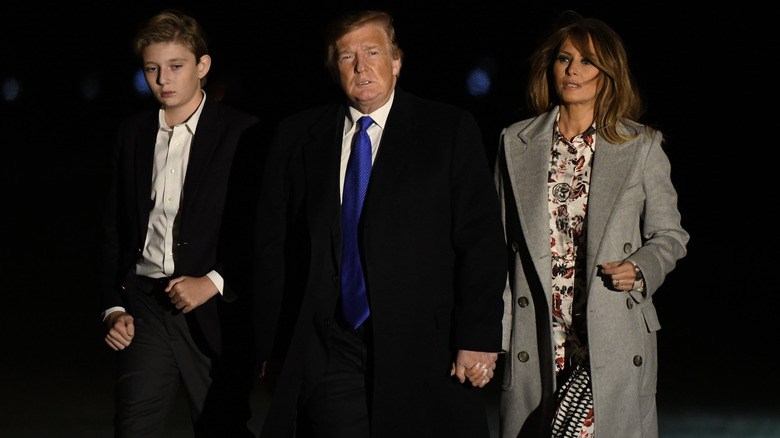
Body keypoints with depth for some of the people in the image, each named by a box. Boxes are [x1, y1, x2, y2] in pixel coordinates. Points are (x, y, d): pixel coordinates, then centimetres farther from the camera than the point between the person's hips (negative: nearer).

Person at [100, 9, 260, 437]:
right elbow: (114, 229, 16)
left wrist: (215, 282, -14)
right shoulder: (132, 134, 12)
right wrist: (114, 308, 7)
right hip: (144, 308, 3)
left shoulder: (242, 133, -3)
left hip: (214, 313, -3)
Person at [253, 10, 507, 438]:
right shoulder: (297, 136, 11)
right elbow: (273, 242, 11)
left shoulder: (450, 131, 4)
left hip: (422, 350, -1)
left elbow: (481, 239, 0)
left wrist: (478, 338, -7)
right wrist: (268, 341, 6)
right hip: (331, 351, 1)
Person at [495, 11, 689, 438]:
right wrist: (495, 331, 5)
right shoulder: (515, 144, 11)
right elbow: (499, 242, 13)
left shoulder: (642, 147, 6)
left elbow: (670, 236, 12)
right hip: (535, 344, 2)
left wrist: (640, 270, -10)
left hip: (613, 340, -1)